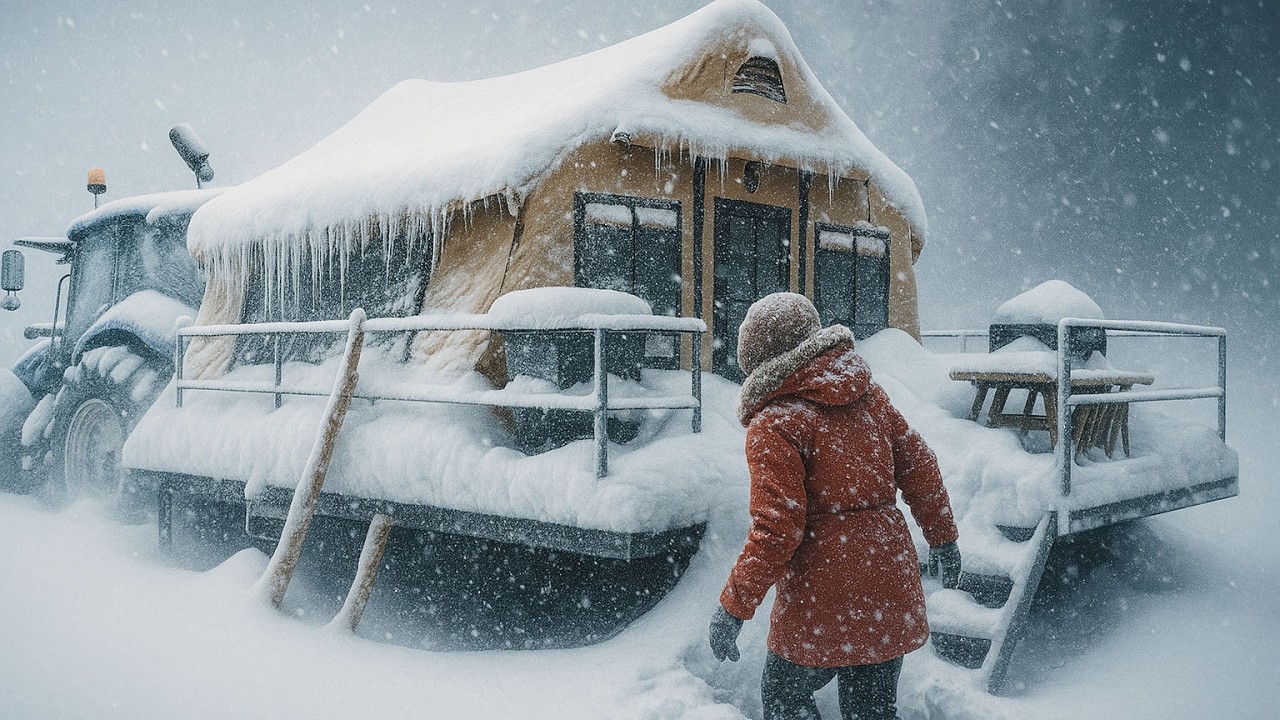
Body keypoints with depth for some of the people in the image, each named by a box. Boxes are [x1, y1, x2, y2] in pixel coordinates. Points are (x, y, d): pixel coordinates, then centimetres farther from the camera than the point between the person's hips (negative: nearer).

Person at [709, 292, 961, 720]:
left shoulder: (776, 424, -13)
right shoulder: (869, 394, 6)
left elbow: (776, 528, -18)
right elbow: (918, 466, 12)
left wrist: (733, 607, -12)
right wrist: (941, 537, 25)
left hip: (824, 600, -6)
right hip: (891, 588, 7)